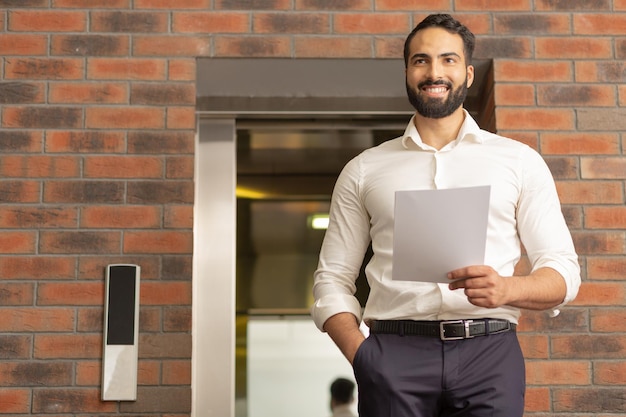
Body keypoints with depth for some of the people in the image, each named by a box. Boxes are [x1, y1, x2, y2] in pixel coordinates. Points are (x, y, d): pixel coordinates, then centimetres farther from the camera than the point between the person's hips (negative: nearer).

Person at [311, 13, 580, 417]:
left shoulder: (520, 161, 10)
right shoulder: (363, 171, 12)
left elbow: (563, 270, 7)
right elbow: (332, 280, 10)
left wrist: (507, 289, -15)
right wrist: (360, 353, -7)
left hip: (489, 352, 0)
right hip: (394, 352, 0)